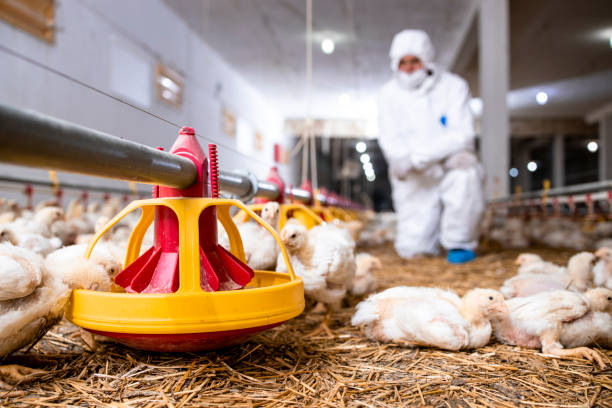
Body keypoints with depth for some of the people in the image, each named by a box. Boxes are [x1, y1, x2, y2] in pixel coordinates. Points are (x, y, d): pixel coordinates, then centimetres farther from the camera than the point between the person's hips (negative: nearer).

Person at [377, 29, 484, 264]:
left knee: (465, 168, -38)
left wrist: (418, 155, -27)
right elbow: (390, 143, -7)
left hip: (451, 163, -1)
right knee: (412, 250, -9)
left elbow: (462, 135, -14)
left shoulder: (453, 86, -3)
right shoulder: (389, 94, 1)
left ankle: (460, 243, -15)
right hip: (414, 182, 2)